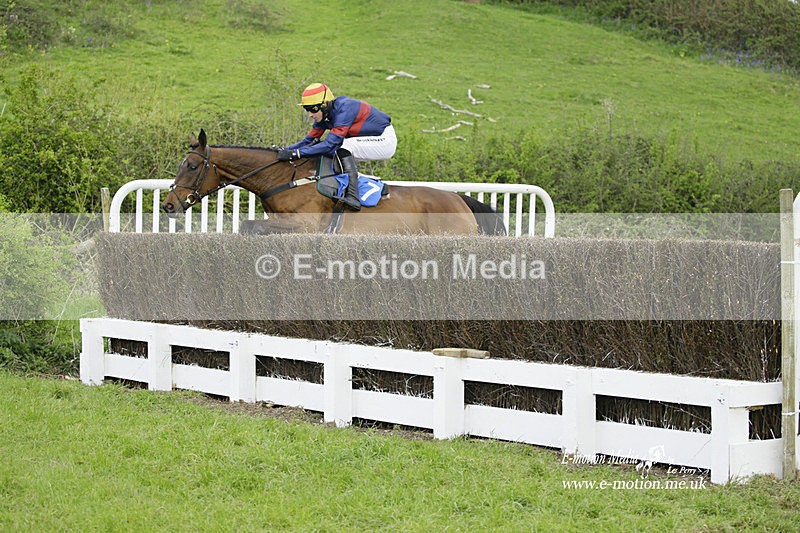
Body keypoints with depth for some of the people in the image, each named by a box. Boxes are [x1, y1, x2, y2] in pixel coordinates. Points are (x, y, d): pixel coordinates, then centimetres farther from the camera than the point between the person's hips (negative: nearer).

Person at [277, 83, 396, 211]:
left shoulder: (345, 110, -29)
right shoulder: (323, 115, -2)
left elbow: (330, 144, -34)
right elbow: (308, 141, 3)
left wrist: (295, 153, -37)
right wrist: (284, 151, -13)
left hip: (385, 140, -9)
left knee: (343, 147, -26)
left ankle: (353, 197, -30)